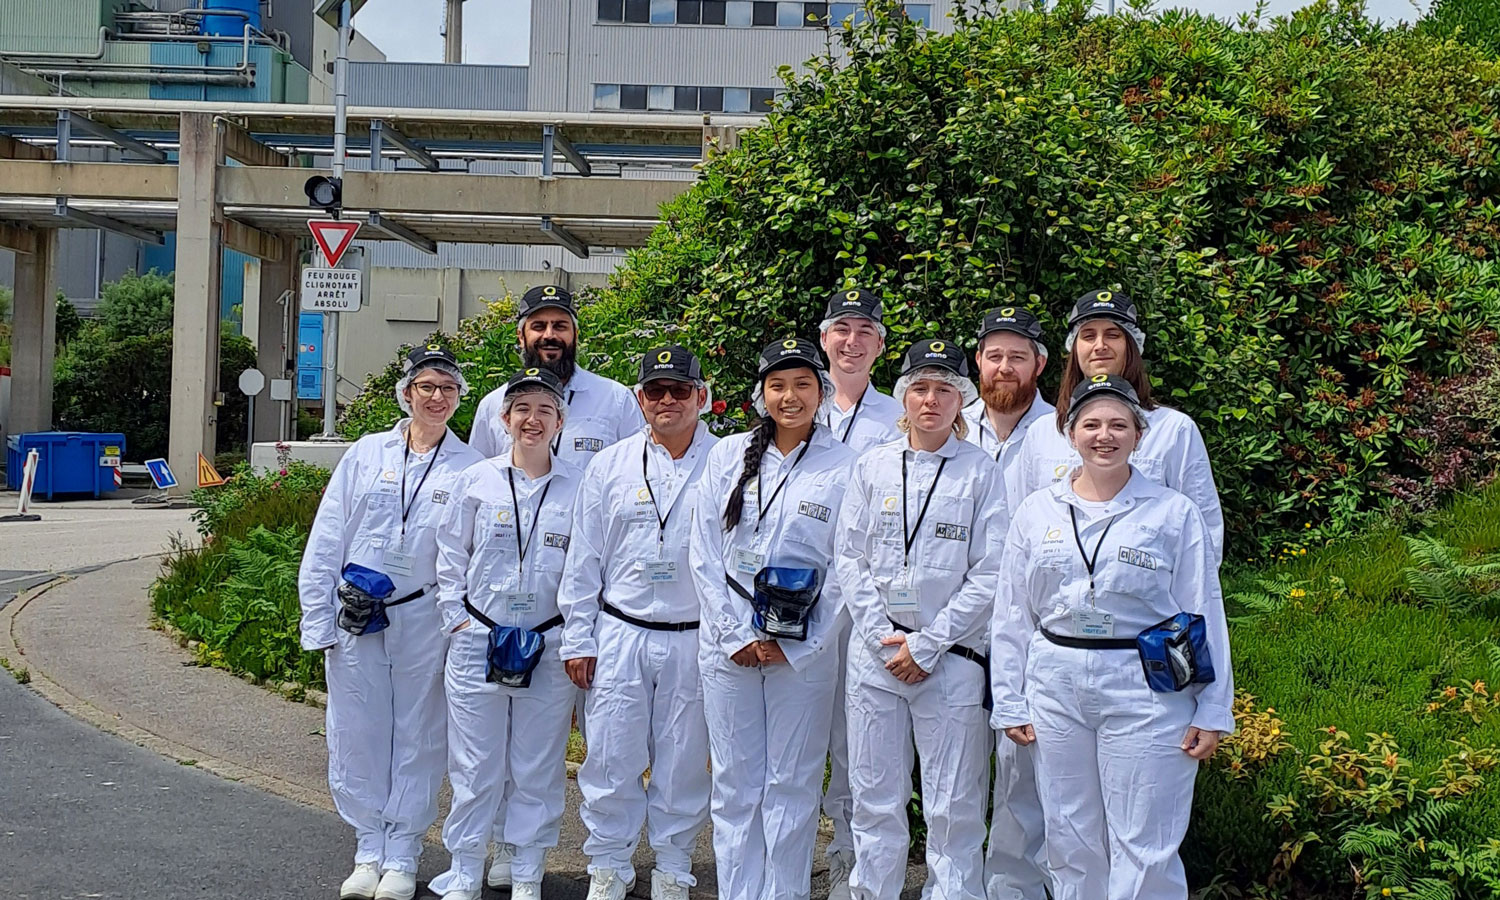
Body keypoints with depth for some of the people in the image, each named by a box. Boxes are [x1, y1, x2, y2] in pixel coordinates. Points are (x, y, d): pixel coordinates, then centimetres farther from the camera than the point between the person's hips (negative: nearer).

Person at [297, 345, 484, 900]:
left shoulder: (470, 469, 1)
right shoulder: (365, 455, 5)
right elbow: (325, 543, 5)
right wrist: (318, 624, 2)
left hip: (425, 619, -1)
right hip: (355, 618, 1)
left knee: (418, 739, 6)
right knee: (357, 736, 6)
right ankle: (368, 853, 20)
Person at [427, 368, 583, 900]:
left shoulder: (578, 488, 1)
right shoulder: (477, 481, 2)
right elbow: (451, 556, 8)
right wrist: (456, 618, 1)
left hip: (548, 649, 0)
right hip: (477, 643, 0)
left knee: (538, 768, 7)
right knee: (475, 767, 5)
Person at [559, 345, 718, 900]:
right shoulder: (610, 465, 7)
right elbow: (584, 558, 8)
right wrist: (578, 639, 5)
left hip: (694, 641, -1)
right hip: (619, 635, 1)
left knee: (683, 765, 7)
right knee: (611, 759, 4)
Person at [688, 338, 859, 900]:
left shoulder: (844, 466, -1)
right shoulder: (728, 456, 6)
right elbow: (704, 554, 4)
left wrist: (794, 646, -8)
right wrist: (738, 635, -4)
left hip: (805, 650, -2)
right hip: (728, 641, 2)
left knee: (792, 786, 4)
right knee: (734, 784, 7)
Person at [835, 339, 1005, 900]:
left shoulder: (981, 472, 0)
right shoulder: (874, 466, 8)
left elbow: (989, 574, -4)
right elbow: (849, 559, 7)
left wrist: (928, 644, -9)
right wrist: (882, 637, -5)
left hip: (951, 656, -2)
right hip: (876, 652, 2)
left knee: (953, 806, 0)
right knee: (875, 797, 8)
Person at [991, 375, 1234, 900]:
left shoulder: (1175, 514, 1)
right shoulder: (1036, 513, 7)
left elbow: (1205, 616, 1)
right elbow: (1012, 616, 10)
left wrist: (1212, 711, -2)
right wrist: (1010, 703, 6)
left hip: (1146, 690, -3)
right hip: (1056, 687, 3)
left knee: (1144, 852, -1)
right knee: (1071, 842, 10)